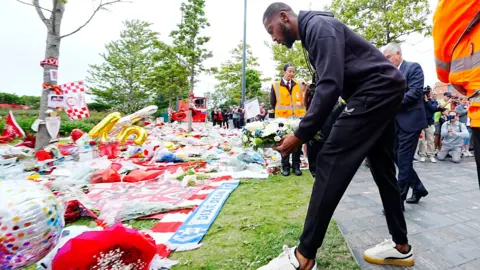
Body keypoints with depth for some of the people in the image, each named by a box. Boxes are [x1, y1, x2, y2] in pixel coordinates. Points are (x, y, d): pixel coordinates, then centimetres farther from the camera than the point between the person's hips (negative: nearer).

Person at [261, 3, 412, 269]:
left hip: (376, 90, -11)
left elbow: (331, 86, -25)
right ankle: (401, 246, 24)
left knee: (330, 162, -17)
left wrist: (300, 134, -23)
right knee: (382, 168, 12)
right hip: (384, 92, 11)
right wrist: (306, 131, 12)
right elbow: (326, 83, 19)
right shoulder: (314, 32, 21)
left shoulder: (318, 25, -11)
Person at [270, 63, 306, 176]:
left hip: (298, 118, 2)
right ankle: (285, 167, 12)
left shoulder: (299, 86, 11)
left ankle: (296, 166, 16)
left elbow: (302, 101, 12)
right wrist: (280, 112, 1)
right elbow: (273, 103, 5)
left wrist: (299, 111, 0)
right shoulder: (275, 86, 3)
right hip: (283, 118, -2)